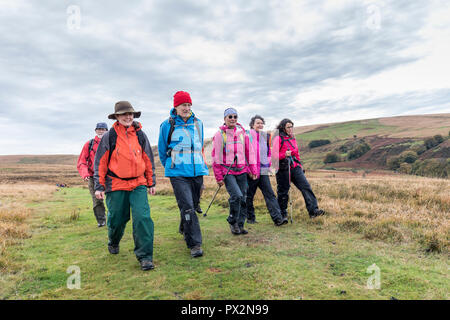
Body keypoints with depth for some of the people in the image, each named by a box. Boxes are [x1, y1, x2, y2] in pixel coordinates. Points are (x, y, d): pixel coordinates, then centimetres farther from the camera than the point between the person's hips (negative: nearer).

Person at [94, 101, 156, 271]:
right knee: (116, 219, 11)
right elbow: (100, 162, 2)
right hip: (116, 186, -1)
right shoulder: (109, 136, -2)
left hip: (138, 184, 1)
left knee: (143, 218, -13)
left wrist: (151, 183, 15)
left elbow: (148, 160, 14)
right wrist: (99, 186, -1)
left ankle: (145, 256, -4)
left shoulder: (140, 135, 6)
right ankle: (113, 242, 44)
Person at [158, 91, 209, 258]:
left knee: (193, 205, 15)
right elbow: (162, 150, 10)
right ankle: (194, 244, -4)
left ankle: (184, 230, 41)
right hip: (178, 174, -4)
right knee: (187, 207, -12)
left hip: (197, 171, 5)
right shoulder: (167, 125, -2)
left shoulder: (198, 123, 10)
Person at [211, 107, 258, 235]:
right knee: (236, 196, -18)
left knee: (243, 198, 5)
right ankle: (232, 222, 4)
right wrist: (219, 177, -4)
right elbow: (216, 156, -2)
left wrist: (253, 170, 10)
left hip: (242, 171, 4)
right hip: (227, 171, -4)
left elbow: (249, 152, 15)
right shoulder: (220, 134, -2)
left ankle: (240, 225, 20)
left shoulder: (242, 133, 9)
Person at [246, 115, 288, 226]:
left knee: (270, 194, -5)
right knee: (249, 196, 7)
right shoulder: (247, 136, -3)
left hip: (263, 171, 3)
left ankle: (278, 218, -9)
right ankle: (250, 217, 23)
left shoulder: (266, 136, 12)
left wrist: (269, 164, 15)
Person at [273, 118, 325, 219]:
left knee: (306, 186, -7)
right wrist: (284, 155, -25)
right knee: (283, 192, 3)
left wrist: (299, 165, 20)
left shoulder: (292, 138, 17)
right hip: (283, 168, -6)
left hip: (295, 167, 6)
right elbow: (274, 155, -11)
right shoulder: (278, 138, -5)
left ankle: (313, 210, -8)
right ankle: (282, 215, 17)